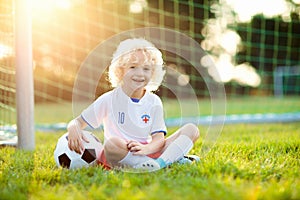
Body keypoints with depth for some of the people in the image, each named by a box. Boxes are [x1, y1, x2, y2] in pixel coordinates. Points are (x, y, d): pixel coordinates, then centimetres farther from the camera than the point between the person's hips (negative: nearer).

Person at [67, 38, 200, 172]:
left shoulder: (154, 102, 7)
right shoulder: (109, 100, 1)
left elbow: (159, 138, -1)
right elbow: (78, 122, 5)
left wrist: (146, 149, -25)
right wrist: (74, 129, -21)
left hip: (149, 152, 3)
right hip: (118, 155, -3)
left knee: (192, 130, -10)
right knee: (113, 143, -40)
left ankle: (161, 162, -35)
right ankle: (175, 159, -31)